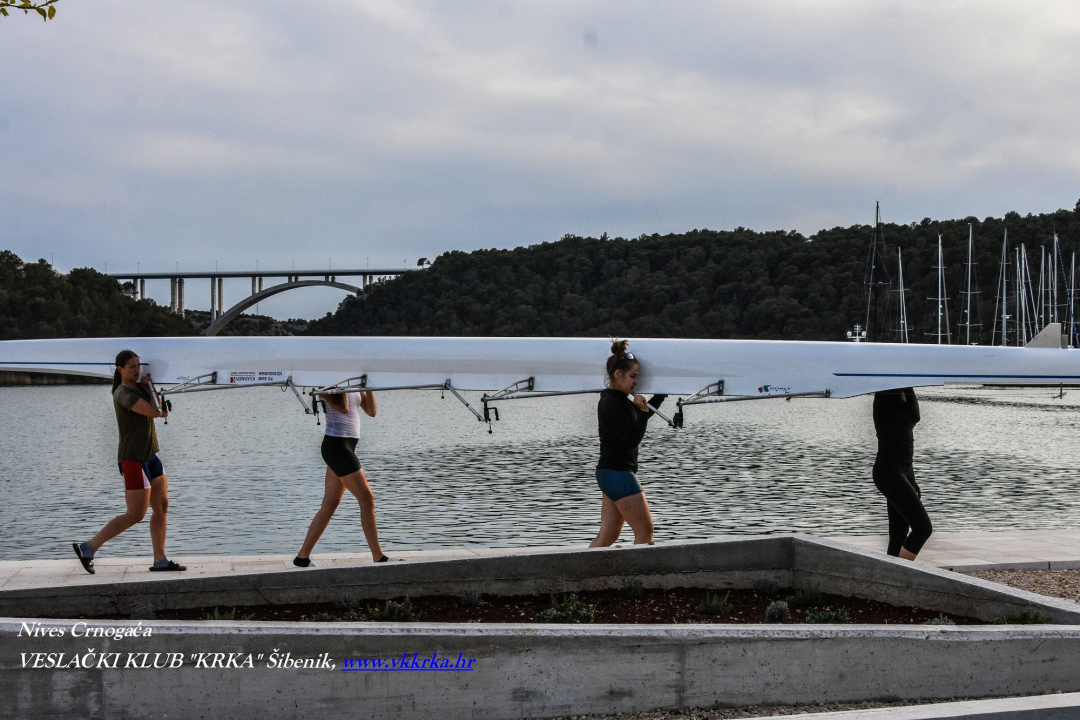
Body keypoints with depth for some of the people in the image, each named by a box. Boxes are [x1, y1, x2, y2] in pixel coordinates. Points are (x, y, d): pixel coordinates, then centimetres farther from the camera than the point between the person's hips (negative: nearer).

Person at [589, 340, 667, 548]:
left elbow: (644, 415, 34)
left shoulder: (623, 398, 14)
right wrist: (643, 410, -18)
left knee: (607, 536, 9)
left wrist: (662, 394, 30)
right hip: (617, 473, -10)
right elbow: (632, 440, -20)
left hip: (613, 474, 10)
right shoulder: (610, 403, -16)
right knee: (645, 532, -4)